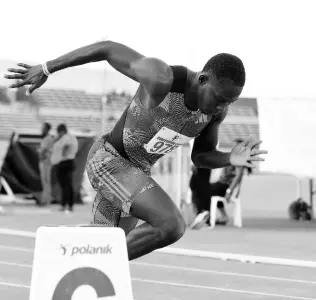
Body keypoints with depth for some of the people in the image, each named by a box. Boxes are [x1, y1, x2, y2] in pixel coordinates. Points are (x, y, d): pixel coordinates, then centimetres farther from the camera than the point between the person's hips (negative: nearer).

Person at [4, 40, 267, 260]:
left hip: (137, 171, 8)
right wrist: (46, 69, -14)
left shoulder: (217, 109, -9)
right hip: (108, 159, -8)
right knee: (172, 226, -25)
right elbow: (108, 48, -19)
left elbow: (200, 157, 5)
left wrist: (231, 159, -17)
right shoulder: (161, 79, -30)